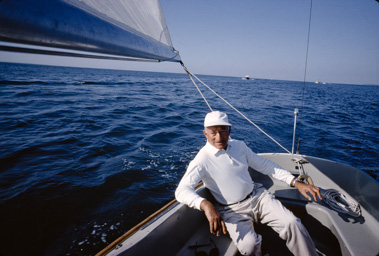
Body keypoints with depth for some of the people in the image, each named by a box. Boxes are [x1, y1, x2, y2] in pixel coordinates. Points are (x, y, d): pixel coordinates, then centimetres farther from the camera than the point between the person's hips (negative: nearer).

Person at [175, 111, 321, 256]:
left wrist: (296, 182, 4)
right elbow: (181, 190, -24)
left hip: (258, 196, 5)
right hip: (232, 210, -4)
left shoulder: (239, 146, 4)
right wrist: (205, 204, -43)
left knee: (292, 224, -14)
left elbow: (265, 165, 11)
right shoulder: (202, 159, -14)